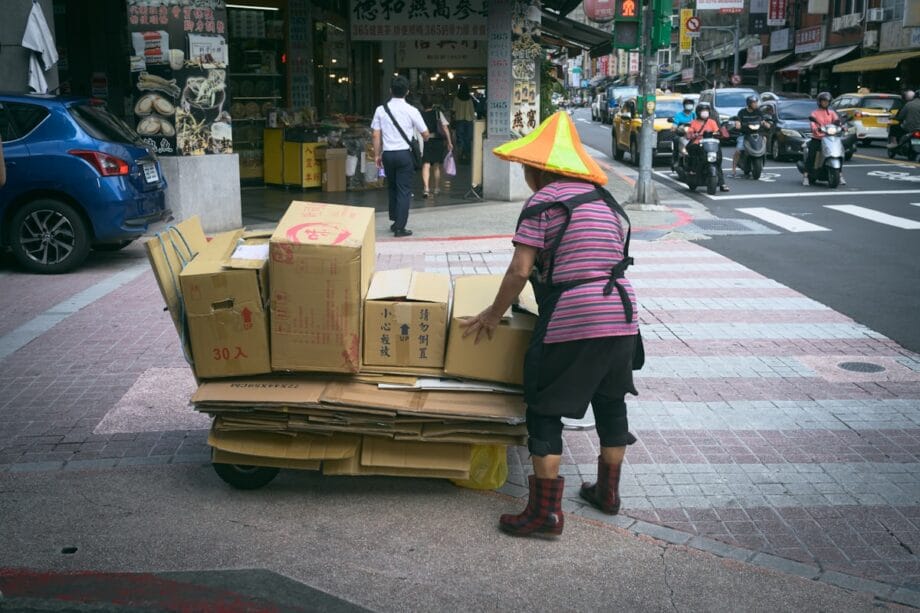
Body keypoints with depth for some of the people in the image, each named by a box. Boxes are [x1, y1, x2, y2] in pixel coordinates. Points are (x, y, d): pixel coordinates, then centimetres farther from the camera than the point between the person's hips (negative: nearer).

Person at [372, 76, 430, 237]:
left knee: (392, 187, 20)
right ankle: (400, 227, -1)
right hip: (405, 153, -3)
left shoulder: (381, 110, 0)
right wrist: (424, 140, 23)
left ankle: (394, 221, 27)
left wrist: (377, 154, 10)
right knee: (404, 190, 2)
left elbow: (376, 135, 0)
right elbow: (425, 134, 0)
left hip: (387, 153, 3)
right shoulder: (412, 111, -7)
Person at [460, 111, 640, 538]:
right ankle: (607, 492, 36)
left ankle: (546, 511, 4)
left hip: (571, 323, -7)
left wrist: (492, 315, 1)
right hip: (621, 317, 7)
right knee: (611, 405, 21)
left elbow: (519, 271, -11)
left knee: (545, 414, 3)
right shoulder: (603, 199, 16)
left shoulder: (543, 202, -5)